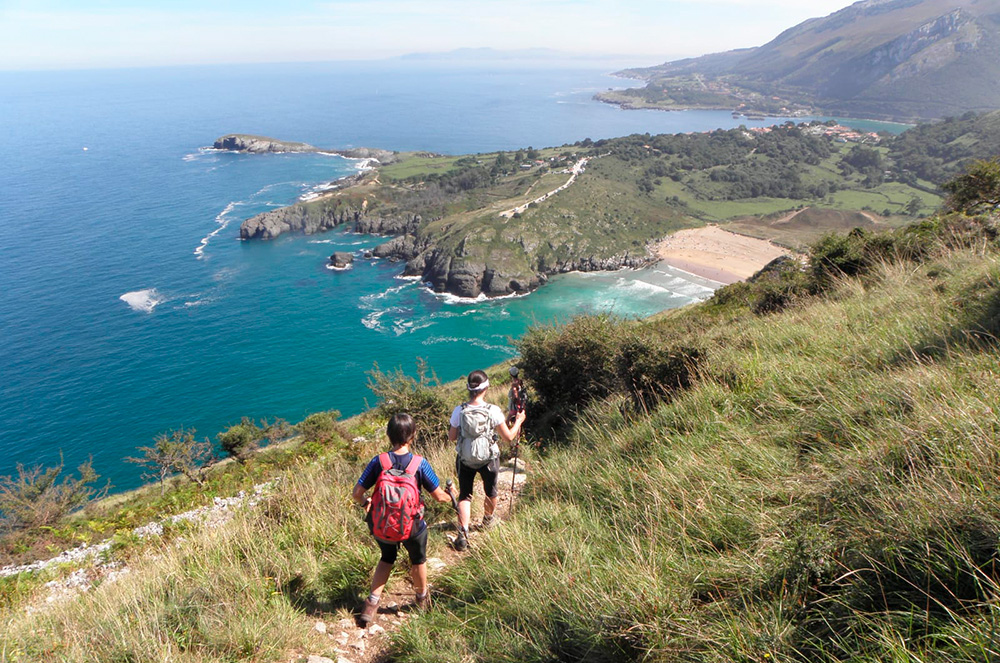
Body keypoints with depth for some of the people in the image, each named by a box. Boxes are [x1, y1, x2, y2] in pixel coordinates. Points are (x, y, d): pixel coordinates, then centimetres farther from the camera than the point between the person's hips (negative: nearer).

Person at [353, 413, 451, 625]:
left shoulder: (379, 461, -16)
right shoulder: (420, 464, -20)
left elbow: (356, 493, -13)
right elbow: (438, 496, -13)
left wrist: (365, 502, 9)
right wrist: (449, 497, 10)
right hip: (412, 526, -1)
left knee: (387, 558, 30)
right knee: (418, 560, 27)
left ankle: (372, 603, 28)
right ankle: (422, 597, 49)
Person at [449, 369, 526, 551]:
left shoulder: (459, 411, -17)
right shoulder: (494, 411, -21)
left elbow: (451, 437, -5)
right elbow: (509, 437, -10)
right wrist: (518, 421, 5)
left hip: (465, 460, 1)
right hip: (488, 459, 0)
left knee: (464, 496, 14)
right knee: (490, 492, 25)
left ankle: (463, 533, 2)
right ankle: (488, 520, 49)